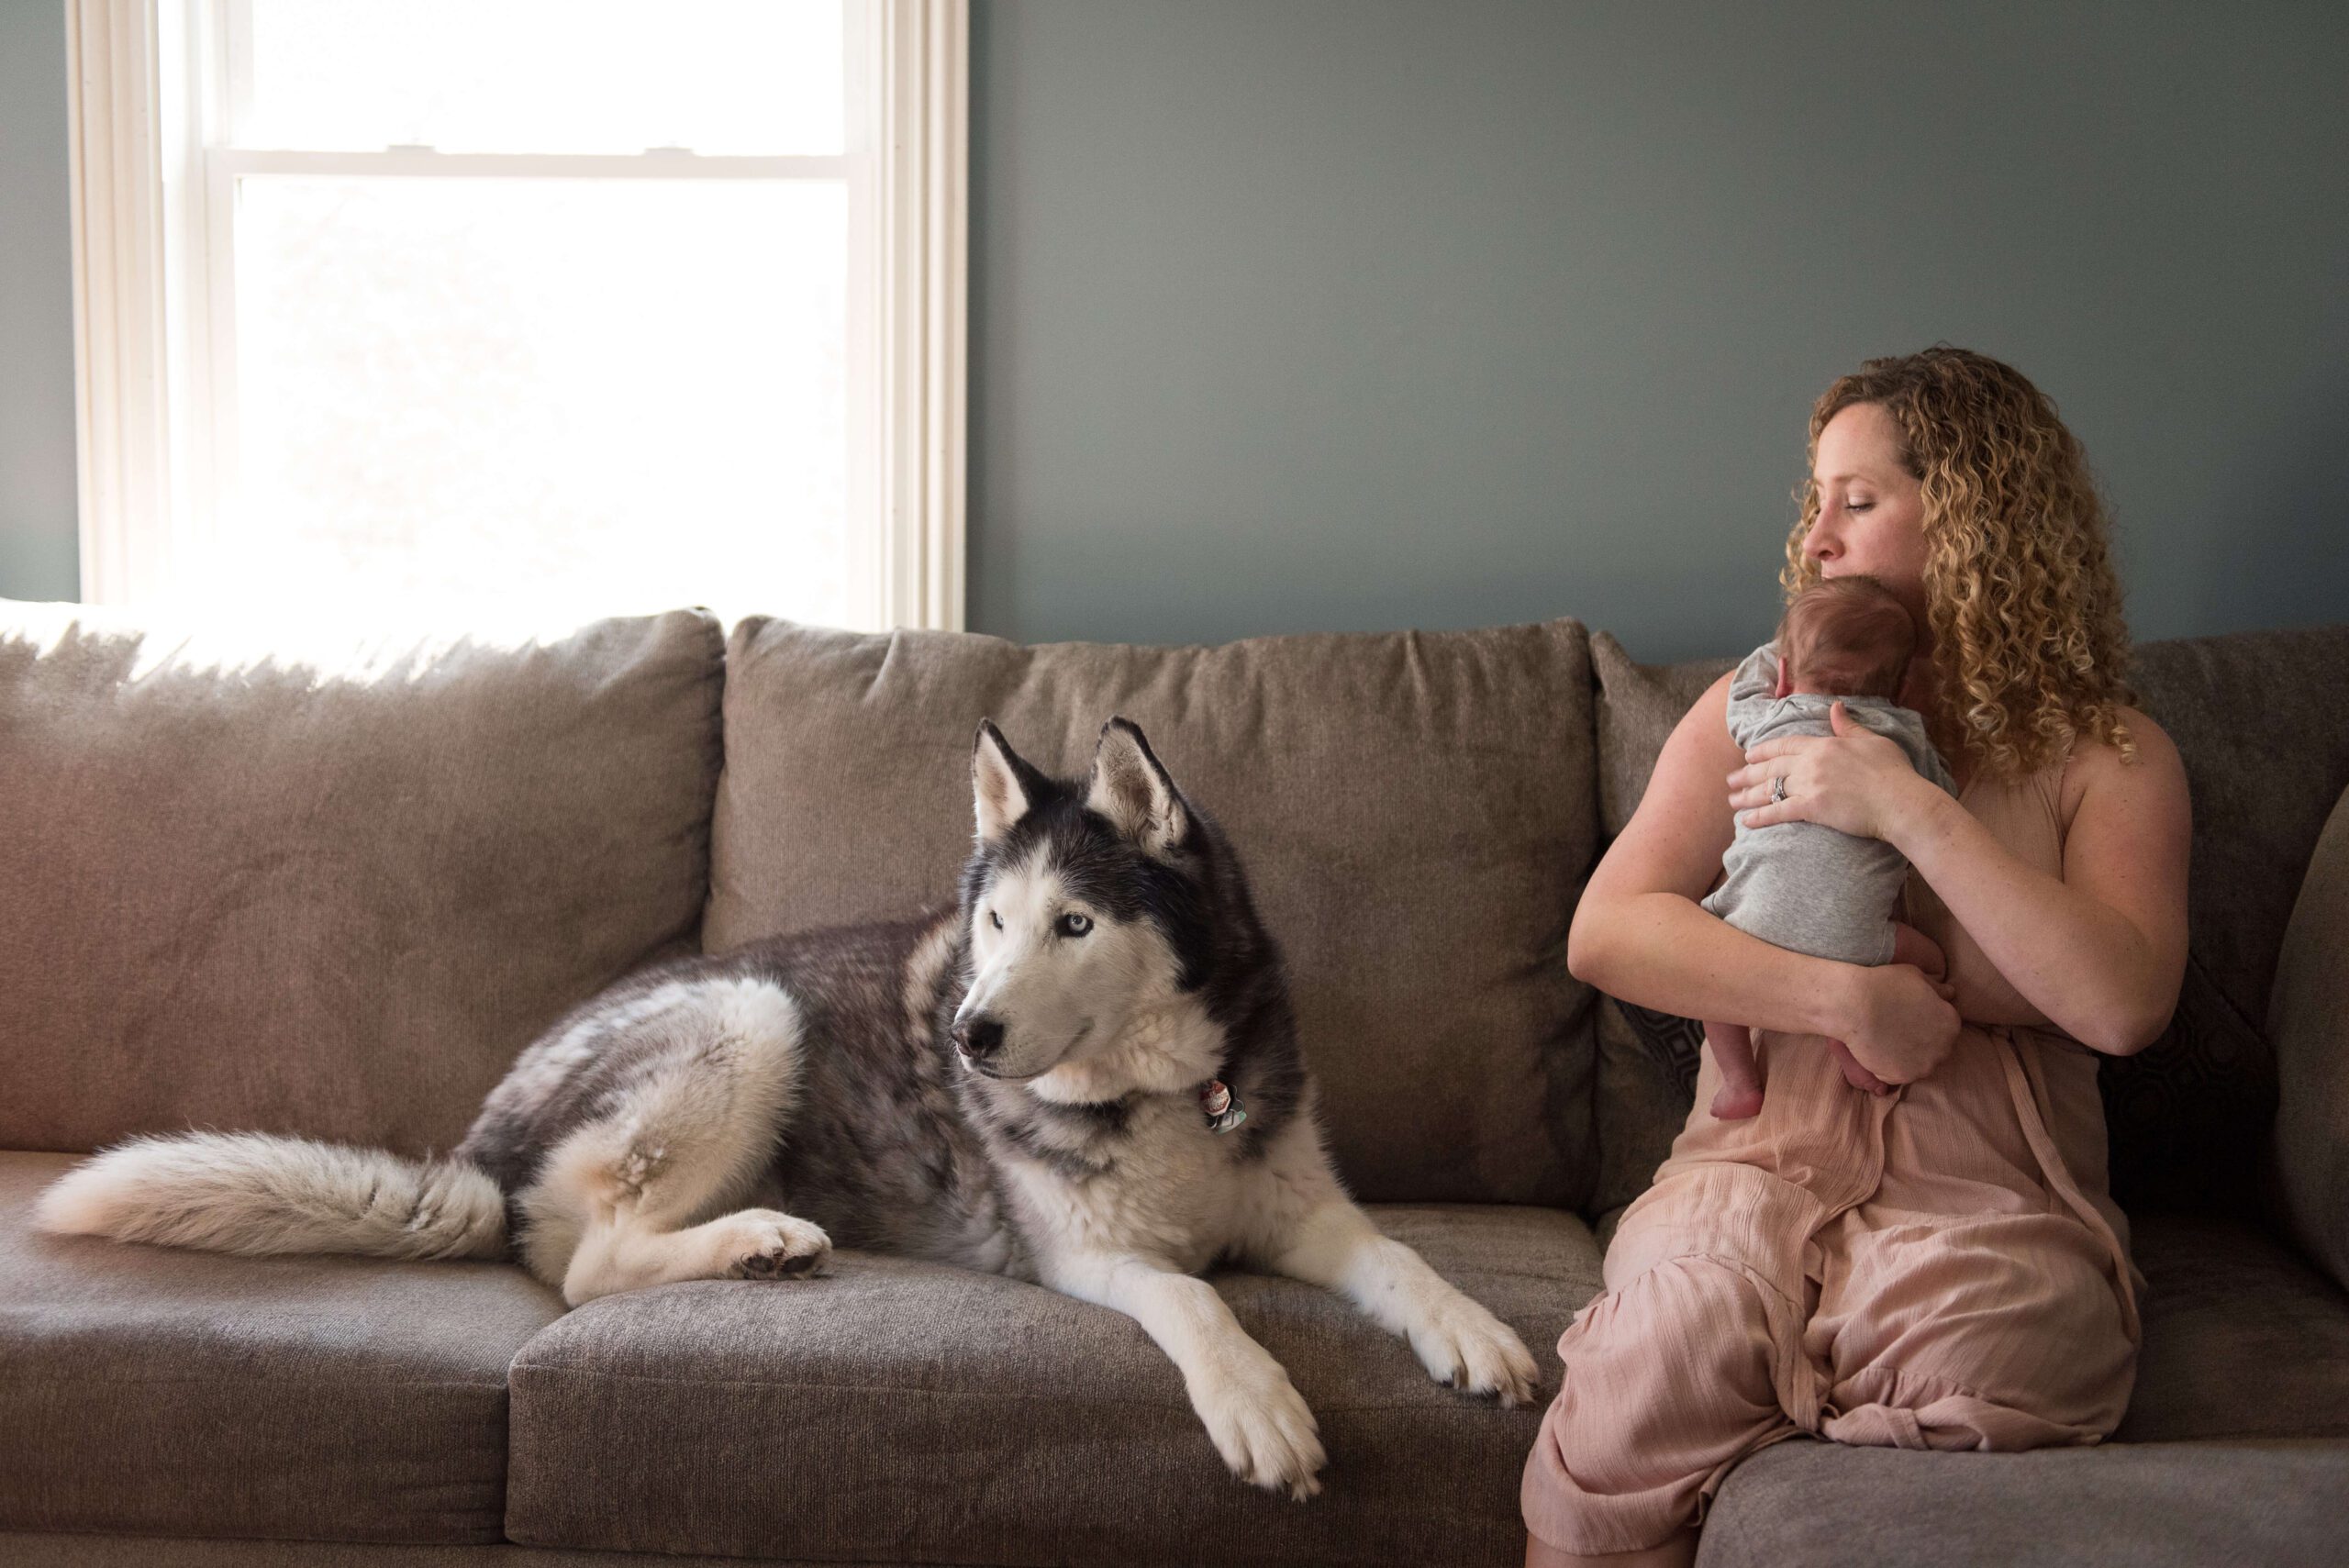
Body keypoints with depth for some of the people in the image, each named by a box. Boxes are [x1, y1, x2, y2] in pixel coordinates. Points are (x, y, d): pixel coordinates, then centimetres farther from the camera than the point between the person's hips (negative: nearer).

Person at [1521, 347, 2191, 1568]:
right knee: (1657, 1350, -32)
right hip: (1762, 1154, 1)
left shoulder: (2108, 756, 7)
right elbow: (1604, 932, 1)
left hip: (1987, 1182, 0)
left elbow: (2124, 1004, -10)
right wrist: (1851, 1001, -11)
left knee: (1986, 1361, -35)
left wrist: (1912, 811, -14)